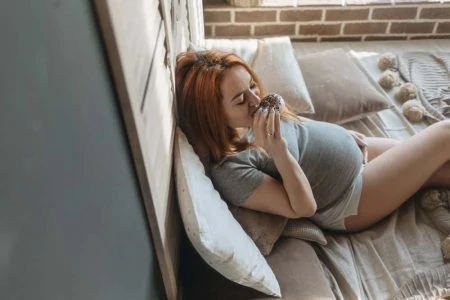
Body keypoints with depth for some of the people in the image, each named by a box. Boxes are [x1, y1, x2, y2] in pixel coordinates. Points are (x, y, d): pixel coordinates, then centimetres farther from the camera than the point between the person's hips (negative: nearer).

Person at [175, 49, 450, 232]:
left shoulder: (251, 115, -8)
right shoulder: (229, 169, -30)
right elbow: (303, 208, -24)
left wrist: (345, 132, 15)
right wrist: (279, 152, -38)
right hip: (351, 200, -7)